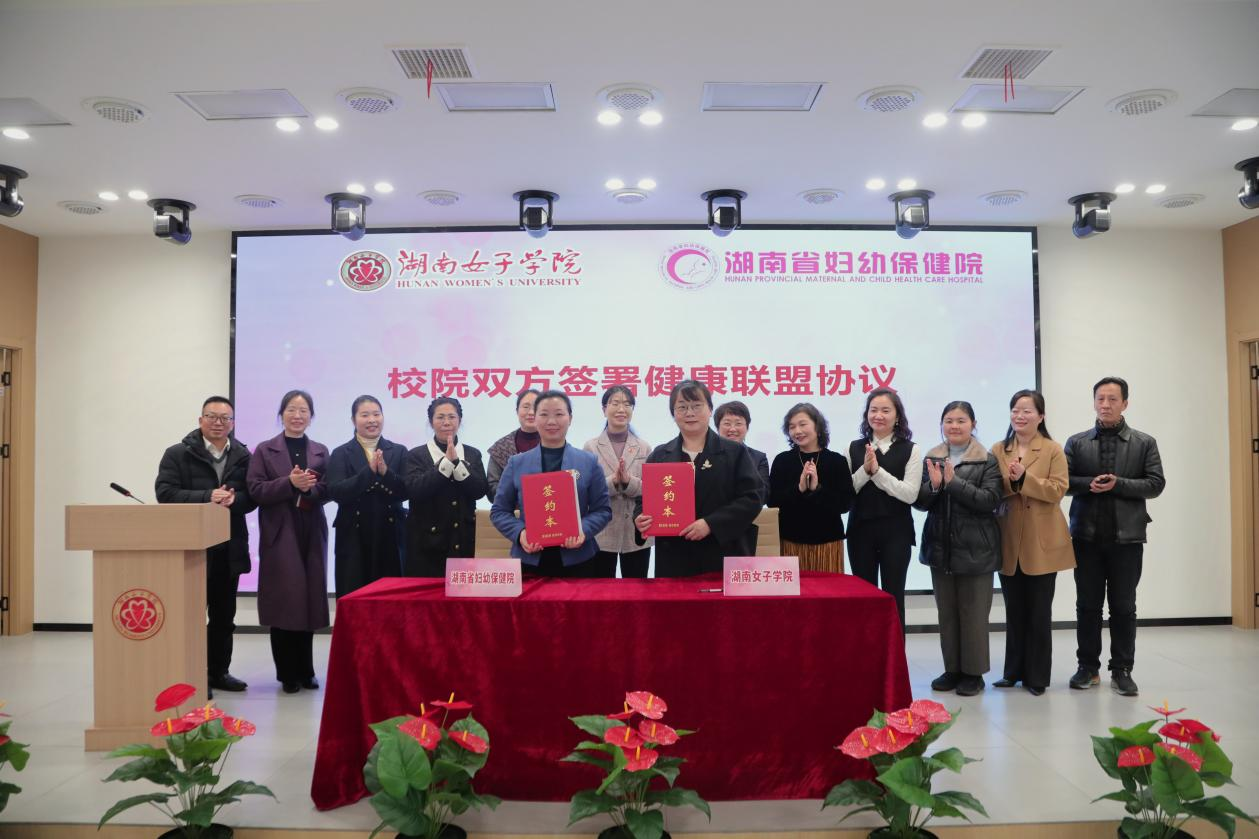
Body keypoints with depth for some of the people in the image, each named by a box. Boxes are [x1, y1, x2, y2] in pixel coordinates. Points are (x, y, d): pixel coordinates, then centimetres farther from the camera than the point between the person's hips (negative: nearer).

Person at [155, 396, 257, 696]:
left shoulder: (243, 456, 8)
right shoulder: (178, 454, -1)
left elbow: (252, 497, 5)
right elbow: (165, 493, -10)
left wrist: (234, 499, -17)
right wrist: (206, 498, -20)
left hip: (229, 547, 4)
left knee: (224, 614, 12)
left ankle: (219, 671, 24)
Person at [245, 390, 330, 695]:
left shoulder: (320, 451, 12)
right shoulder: (264, 450, 5)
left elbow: (328, 490, 3)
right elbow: (256, 490, -6)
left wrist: (309, 487, -17)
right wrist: (290, 482, -19)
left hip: (312, 534, 3)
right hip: (280, 535, -3)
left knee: (309, 598, 5)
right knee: (284, 600, -4)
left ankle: (305, 671, 17)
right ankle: (287, 673, 7)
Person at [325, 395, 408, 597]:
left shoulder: (399, 451, 8)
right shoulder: (341, 453, 4)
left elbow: (406, 491, -1)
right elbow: (335, 492, -9)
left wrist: (386, 472, -17)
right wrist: (369, 471, -18)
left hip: (390, 537, 1)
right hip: (353, 539, -1)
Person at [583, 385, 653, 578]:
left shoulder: (644, 447, 5)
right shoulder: (590, 446, 1)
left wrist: (629, 481, -19)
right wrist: (612, 481, -21)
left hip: (637, 534, 1)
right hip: (601, 534, -1)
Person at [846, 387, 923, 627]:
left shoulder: (910, 450, -1)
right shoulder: (854, 448, 7)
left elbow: (910, 494, -12)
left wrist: (877, 471, -17)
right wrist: (865, 470, -14)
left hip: (896, 532, -2)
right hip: (861, 530, 2)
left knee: (893, 597, 3)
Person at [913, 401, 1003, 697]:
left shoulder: (987, 460, -5)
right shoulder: (931, 459, 6)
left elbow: (991, 500, -16)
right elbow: (920, 502, 3)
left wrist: (954, 482, -22)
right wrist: (934, 485, -17)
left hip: (974, 548, -4)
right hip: (941, 547, 4)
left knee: (973, 612, 5)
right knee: (946, 612, 12)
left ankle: (973, 672, 17)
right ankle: (952, 669, 23)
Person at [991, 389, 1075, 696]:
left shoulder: (1053, 450, -2)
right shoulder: (998, 450, 9)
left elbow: (1058, 490, -11)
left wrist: (1024, 479, -21)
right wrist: (1009, 481, -16)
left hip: (1042, 543, -3)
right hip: (1009, 542, 3)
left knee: (1039, 612, 4)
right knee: (1014, 611, 11)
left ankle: (1037, 675, 13)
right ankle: (1014, 671, 21)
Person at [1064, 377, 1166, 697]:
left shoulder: (1144, 443, 4)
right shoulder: (1077, 442, 7)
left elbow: (1156, 484, -3)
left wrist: (1117, 484, -15)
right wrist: (1089, 484, -16)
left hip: (1127, 536, -1)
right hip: (1086, 536, 1)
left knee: (1124, 607, 5)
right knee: (1087, 605, 7)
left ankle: (1122, 670, 14)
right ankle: (1088, 667, 17)